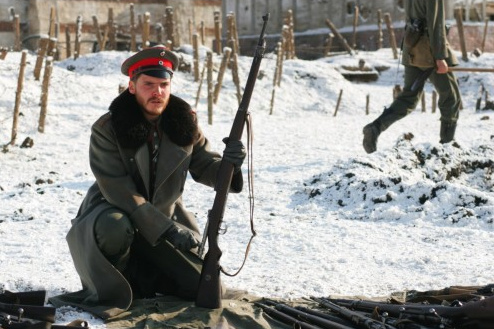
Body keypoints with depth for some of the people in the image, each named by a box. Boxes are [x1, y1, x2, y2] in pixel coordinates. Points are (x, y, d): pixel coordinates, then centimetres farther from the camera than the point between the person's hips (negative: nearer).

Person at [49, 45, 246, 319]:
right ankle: (105, 291, -12)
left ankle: (141, 275, 25)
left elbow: (204, 167, 0)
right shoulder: (106, 130, -20)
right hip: (114, 213, -5)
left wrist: (228, 164, -26)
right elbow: (120, 192, -24)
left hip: (165, 216, 5)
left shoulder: (185, 123, -7)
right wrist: (168, 231, -30)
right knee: (115, 230, -41)